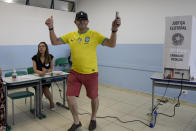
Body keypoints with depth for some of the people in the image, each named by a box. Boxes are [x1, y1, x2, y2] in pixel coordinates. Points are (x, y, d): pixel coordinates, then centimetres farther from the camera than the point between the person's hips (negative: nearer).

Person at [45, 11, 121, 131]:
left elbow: (112, 44, -15)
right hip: (75, 72, 3)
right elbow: (55, 42, 7)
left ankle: (93, 119, 42)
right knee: (70, 97, 3)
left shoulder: (94, 34, -8)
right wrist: (51, 28, -6)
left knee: (94, 97, 12)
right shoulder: (70, 35, 4)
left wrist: (114, 30, -31)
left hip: (91, 73, -3)